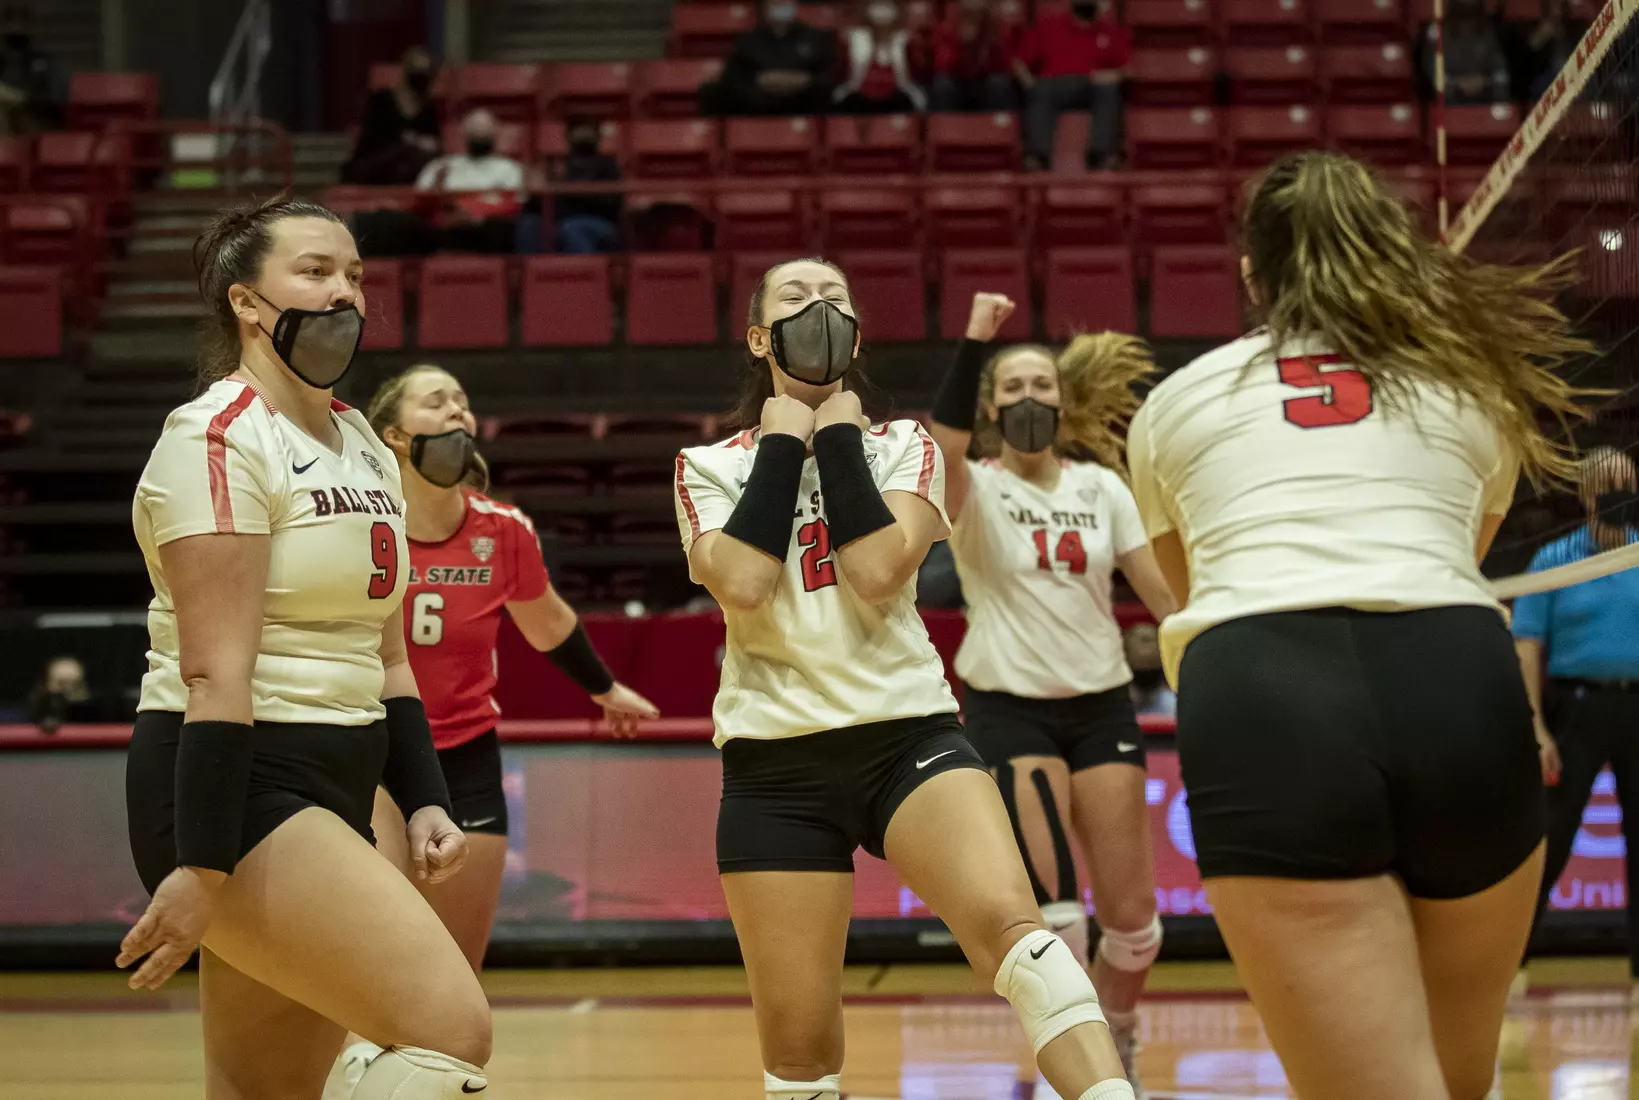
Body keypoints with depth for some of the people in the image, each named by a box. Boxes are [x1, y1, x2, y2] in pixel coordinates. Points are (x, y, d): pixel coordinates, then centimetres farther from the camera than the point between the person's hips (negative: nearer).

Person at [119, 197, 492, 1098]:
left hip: (329, 799, 9)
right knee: (453, 1026, -20)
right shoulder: (221, 439, -11)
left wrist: (423, 801, 11)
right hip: (233, 789, -9)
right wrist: (200, 867, -22)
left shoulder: (363, 448, 16)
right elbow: (215, 674, -19)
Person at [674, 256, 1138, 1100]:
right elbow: (742, 585, -12)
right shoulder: (709, 466, 9)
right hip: (777, 765, 1)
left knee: (1007, 921, -28)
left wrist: (836, 430, -3)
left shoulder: (900, 446, 10)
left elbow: (880, 573, -10)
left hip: (907, 735, -1)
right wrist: (784, 436, -3)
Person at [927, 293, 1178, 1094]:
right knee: (1052, 909, -15)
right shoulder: (974, 491, -4)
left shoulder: (1101, 488, 6)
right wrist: (975, 340, -36)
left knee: (1130, 916, -1)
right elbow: (945, 444, -28)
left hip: (1101, 705, 3)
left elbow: (1164, 591, 3)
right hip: (1009, 708, -3)